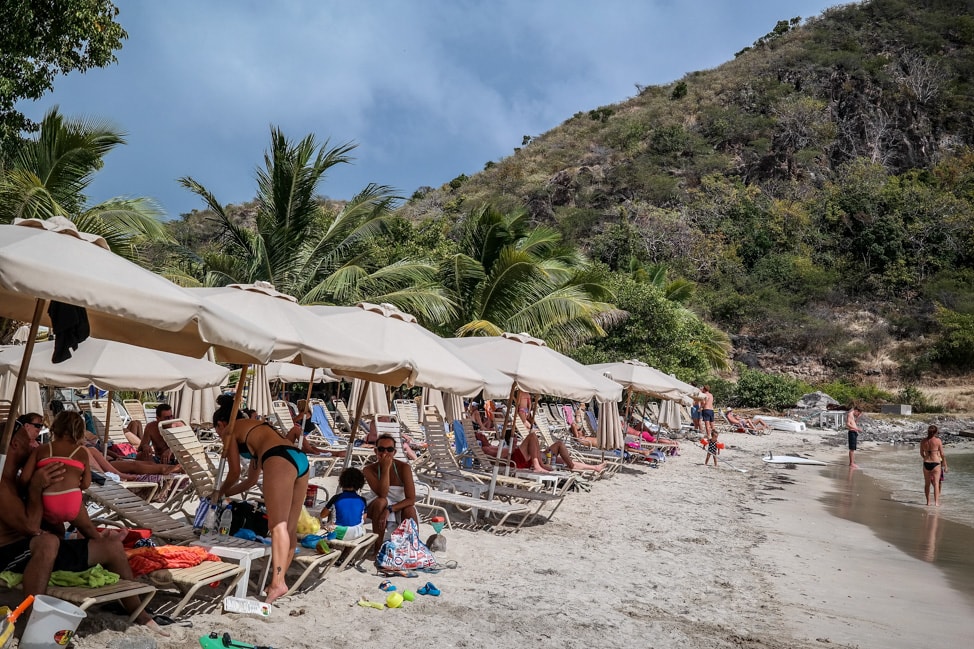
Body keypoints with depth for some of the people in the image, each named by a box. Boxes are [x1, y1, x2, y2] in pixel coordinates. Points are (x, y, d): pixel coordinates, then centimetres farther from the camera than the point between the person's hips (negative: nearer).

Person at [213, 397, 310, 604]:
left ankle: (277, 582, -25)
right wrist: (227, 494, 51)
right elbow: (251, 479, 42)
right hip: (300, 459, 8)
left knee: (278, 525, -15)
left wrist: (220, 492, 35)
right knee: (289, 527, 9)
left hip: (280, 460, -8)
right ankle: (279, 579, 15)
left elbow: (234, 473, 17)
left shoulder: (230, 430, 18)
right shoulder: (255, 428, 38)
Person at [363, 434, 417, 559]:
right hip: (380, 507, 1)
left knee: (410, 510, -35)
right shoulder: (369, 469, -16)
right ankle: (377, 548, -24)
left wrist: (389, 510, -35)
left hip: (402, 506, -1)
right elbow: (382, 494, -29)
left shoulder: (403, 467, -18)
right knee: (380, 502, -34)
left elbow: (411, 499, -22)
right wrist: (385, 468, -32)